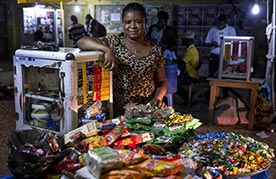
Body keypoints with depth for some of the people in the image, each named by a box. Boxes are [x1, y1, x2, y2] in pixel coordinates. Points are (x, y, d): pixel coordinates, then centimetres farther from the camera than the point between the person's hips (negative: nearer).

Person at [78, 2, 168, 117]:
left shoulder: (156, 50, 8)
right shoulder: (115, 43, 3)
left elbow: (162, 82, 15)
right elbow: (81, 42, -5)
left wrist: (158, 97, -5)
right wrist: (107, 49, -20)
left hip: (147, 111, 2)